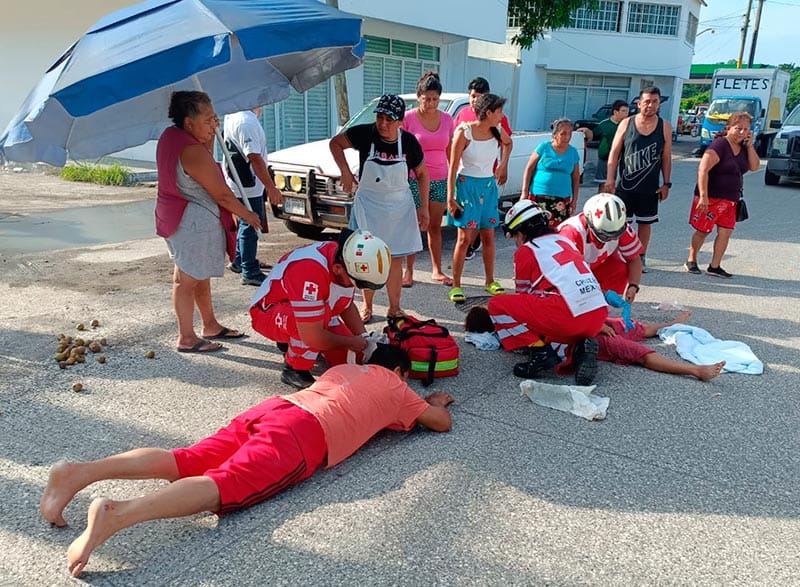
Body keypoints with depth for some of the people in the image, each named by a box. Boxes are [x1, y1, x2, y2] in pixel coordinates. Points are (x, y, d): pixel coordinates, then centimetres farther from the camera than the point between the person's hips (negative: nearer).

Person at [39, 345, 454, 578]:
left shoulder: (345, 368, 37)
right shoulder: (395, 389, 20)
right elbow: (442, 423, 26)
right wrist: (436, 402, 49)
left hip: (272, 408, 7)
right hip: (302, 435, -7)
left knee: (182, 462, -2)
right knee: (222, 486, -23)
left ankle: (81, 472, -18)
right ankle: (116, 516, -44)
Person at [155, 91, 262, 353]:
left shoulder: (171, 136, 5)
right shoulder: (192, 151, -23)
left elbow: (206, 163, 18)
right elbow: (222, 194, -18)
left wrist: (211, 136, 5)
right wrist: (248, 215, -5)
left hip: (184, 219, 10)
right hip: (194, 222, -10)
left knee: (201, 276, 20)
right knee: (188, 279, 0)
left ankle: (210, 325, 34)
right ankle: (187, 339, 11)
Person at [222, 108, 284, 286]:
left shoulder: (232, 116, 7)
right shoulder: (247, 122, -24)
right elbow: (255, 158, -28)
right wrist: (271, 187, -27)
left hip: (238, 183, 10)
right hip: (248, 186, -10)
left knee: (248, 224, 23)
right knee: (250, 226, -1)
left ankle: (238, 261, 36)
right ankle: (250, 272, 8)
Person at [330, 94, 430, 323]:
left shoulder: (409, 142, -9)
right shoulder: (364, 134, -14)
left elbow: (422, 174, 3)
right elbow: (335, 143, 2)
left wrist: (424, 207, -1)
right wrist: (346, 173, -8)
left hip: (399, 207, 1)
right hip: (368, 204, -1)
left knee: (395, 259, 6)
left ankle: (394, 308, 18)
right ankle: (367, 306, 21)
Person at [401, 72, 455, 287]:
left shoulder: (446, 119, 7)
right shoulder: (408, 118, -4)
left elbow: (450, 152, 13)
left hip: (440, 180, 4)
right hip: (414, 179, -3)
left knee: (435, 227, 11)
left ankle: (437, 271, 19)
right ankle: (408, 271, 12)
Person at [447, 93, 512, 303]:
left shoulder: (497, 130, 1)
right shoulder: (464, 131, -14)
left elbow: (508, 143, 26)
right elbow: (453, 166, -12)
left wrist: (502, 166, 14)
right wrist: (450, 197, -15)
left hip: (489, 186, 5)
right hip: (467, 185, -5)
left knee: (489, 237, 9)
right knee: (465, 238, -8)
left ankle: (490, 281, 22)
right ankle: (456, 285, 1)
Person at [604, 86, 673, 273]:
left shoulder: (665, 127, 2)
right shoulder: (626, 124, -2)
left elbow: (666, 157, 5)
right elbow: (614, 153, -1)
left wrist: (666, 183, 2)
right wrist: (610, 179, -7)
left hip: (650, 187, 1)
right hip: (625, 185, -1)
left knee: (645, 223, 9)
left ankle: (640, 258, 21)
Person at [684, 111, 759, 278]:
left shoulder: (743, 148, 10)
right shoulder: (719, 145, -14)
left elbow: (754, 167, 3)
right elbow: (703, 170, -22)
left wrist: (750, 145, -4)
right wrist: (703, 196, -27)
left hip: (730, 200, 7)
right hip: (711, 198, -7)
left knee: (725, 232, 1)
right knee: (703, 231, 3)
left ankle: (714, 266, 7)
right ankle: (691, 260, 21)